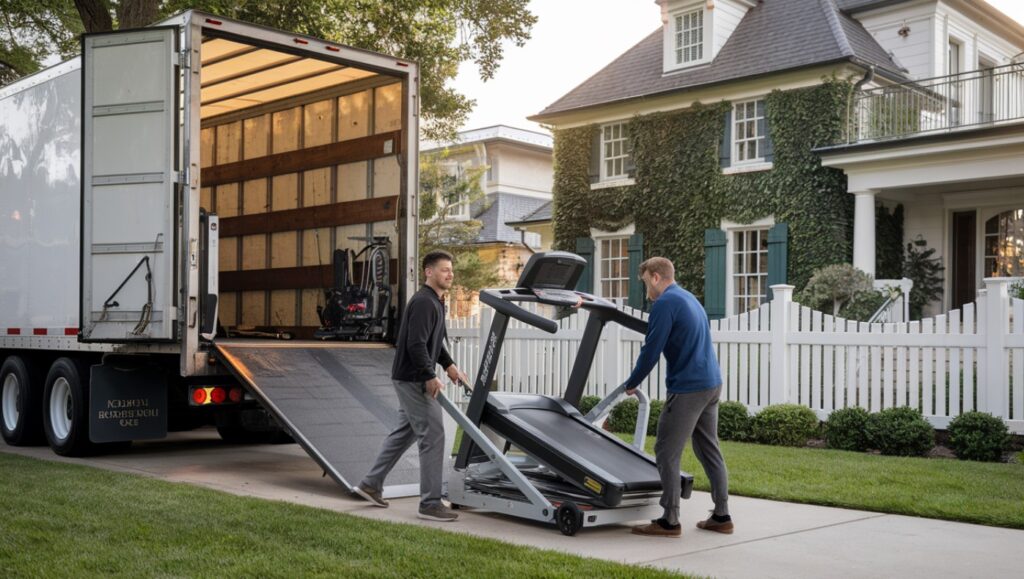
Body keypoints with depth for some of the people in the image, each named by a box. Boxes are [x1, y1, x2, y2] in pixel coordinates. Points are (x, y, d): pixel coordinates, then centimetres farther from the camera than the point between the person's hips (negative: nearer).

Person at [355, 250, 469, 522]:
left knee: (405, 432, 19)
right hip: (414, 380, -11)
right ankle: (430, 504, -2)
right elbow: (416, 345, -25)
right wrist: (430, 377, -21)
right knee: (432, 436, -7)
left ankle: (371, 484, 29)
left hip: (411, 380, 11)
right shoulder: (423, 302, -18)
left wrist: (449, 365, 15)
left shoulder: (435, 302, 15)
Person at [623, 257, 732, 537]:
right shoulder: (689, 298, 18)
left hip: (687, 388, -9)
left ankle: (669, 522, 1)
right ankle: (721, 516, 18)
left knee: (666, 454, -3)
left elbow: (650, 351, -13)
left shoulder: (665, 303, -11)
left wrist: (631, 384, -1)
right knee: (709, 450, 14)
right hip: (712, 384, 10)